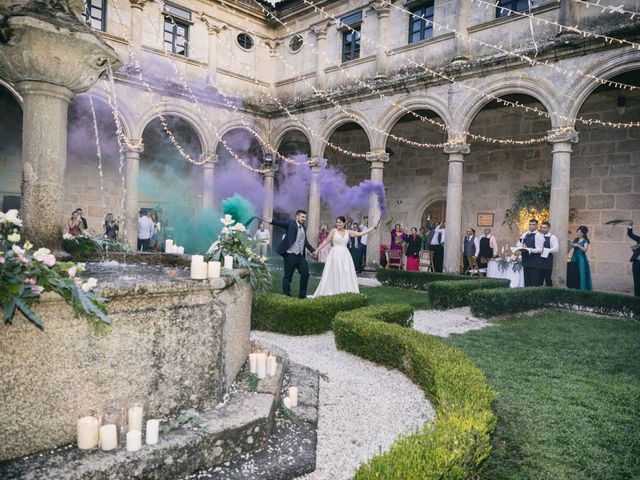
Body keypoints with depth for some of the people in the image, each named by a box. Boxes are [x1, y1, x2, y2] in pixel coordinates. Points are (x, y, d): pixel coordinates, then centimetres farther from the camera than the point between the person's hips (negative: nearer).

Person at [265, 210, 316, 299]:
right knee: (288, 276, 1)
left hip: (301, 255, 7)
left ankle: (302, 295, 17)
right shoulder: (291, 224, -4)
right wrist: (271, 221, -39)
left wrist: (313, 250, 25)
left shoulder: (303, 228, 17)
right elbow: (281, 223, -21)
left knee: (305, 273, 5)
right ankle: (286, 295, 13)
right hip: (291, 254, -7)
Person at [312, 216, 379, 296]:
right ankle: (333, 293, 4)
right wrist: (317, 250, -3)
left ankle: (346, 292, 7)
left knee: (347, 274, 2)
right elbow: (326, 241, 0)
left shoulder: (348, 232, 7)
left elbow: (361, 233, 5)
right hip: (335, 254, -3)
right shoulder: (334, 231, -1)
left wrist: (373, 228, 3)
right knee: (335, 274, -1)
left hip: (345, 255, 4)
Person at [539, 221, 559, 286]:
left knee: (548, 279, 2)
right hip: (539, 260, 5)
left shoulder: (553, 237, -5)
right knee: (539, 279, 8)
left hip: (547, 261, -5)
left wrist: (544, 250, -19)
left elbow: (556, 249, -14)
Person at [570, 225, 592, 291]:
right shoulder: (575, 239, 12)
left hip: (581, 258, -5)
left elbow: (585, 249, -15)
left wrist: (578, 245, -21)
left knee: (581, 273, -6)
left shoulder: (585, 241, -2)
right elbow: (571, 247, 10)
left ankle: (582, 288, -3)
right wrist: (571, 245, -10)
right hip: (574, 257, 5)